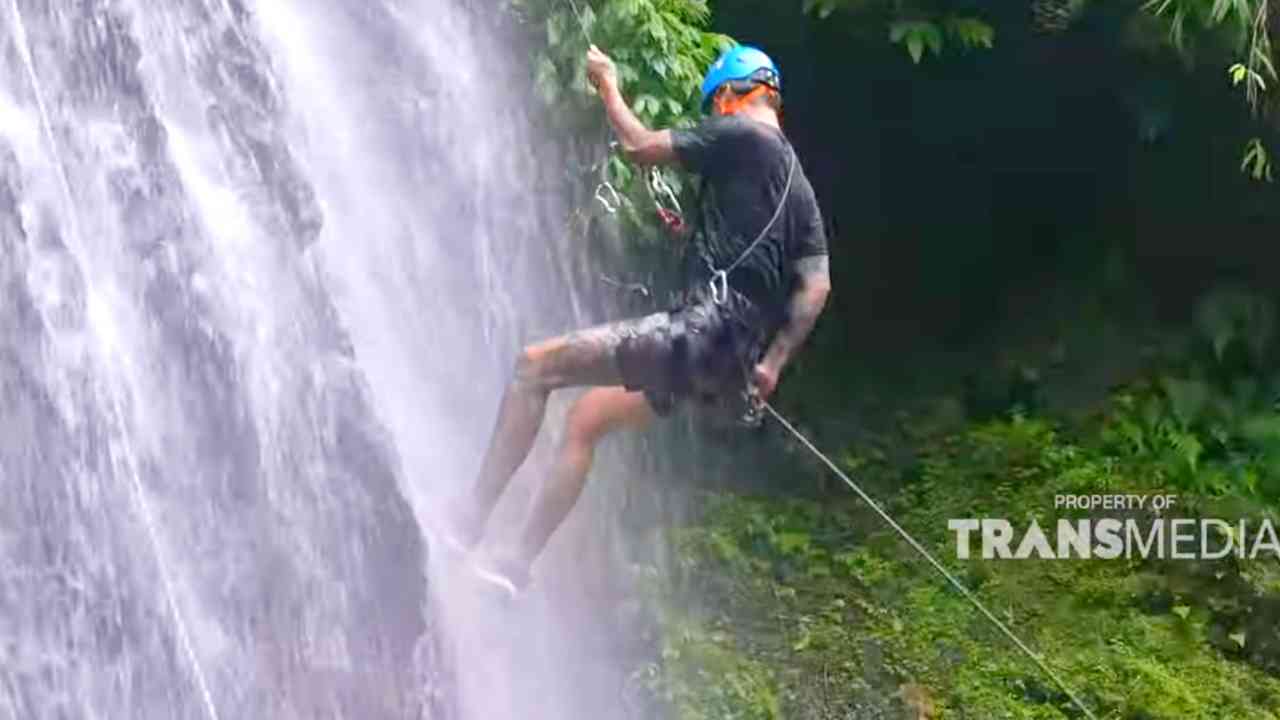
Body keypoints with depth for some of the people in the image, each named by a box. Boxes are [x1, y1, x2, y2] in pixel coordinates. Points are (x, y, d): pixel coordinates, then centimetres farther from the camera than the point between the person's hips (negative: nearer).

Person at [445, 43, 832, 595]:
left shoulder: (741, 134, -2)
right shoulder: (798, 188, 20)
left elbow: (640, 147, 1)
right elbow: (817, 286, 12)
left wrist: (608, 86, 17)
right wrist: (773, 362, 12)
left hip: (700, 331, -9)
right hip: (732, 357, 9)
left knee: (534, 367, -2)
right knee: (586, 419, 21)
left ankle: (471, 515, -3)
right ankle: (518, 561, 20)